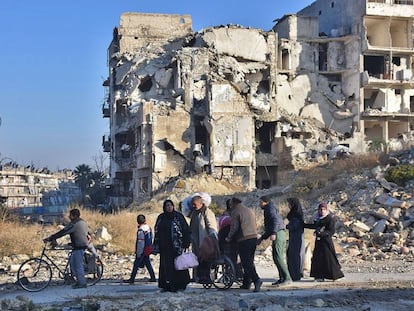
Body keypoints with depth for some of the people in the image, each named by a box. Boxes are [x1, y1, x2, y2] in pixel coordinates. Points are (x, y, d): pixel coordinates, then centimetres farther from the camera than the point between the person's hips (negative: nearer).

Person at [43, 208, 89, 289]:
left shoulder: (74, 224, -17)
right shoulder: (83, 222, 13)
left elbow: (62, 233, -19)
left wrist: (49, 239, -17)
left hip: (79, 247, -10)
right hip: (83, 245, 10)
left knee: (78, 265, -2)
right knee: (72, 262, 16)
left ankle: (82, 283, 5)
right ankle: (79, 280, 19)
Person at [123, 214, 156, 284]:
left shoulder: (141, 230, -18)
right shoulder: (148, 228, 6)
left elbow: (140, 242, -20)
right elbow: (151, 238, 14)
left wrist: (138, 253, -16)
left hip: (142, 250, -8)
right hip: (148, 249, 8)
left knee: (136, 265, -2)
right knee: (148, 264, 14)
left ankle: (132, 279, 2)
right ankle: (153, 277, 15)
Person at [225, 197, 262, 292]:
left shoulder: (236, 212, -4)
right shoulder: (249, 210, 20)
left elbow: (234, 227, -8)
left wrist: (229, 237, 5)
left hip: (243, 239, -8)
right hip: (254, 237, 8)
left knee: (246, 262, -7)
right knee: (250, 261, 14)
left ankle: (256, 279, -24)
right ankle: (246, 283, 19)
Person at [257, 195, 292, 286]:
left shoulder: (270, 208, -3)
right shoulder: (268, 210, 27)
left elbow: (276, 220, -20)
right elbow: (269, 228, 32)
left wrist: (273, 233, -30)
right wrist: (262, 238, 32)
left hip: (278, 234, -10)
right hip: (280, 234, 10)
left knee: (278, 257, -13)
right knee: (276, 257, 10)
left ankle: (287, 278, -15)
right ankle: (282, 278, 11)